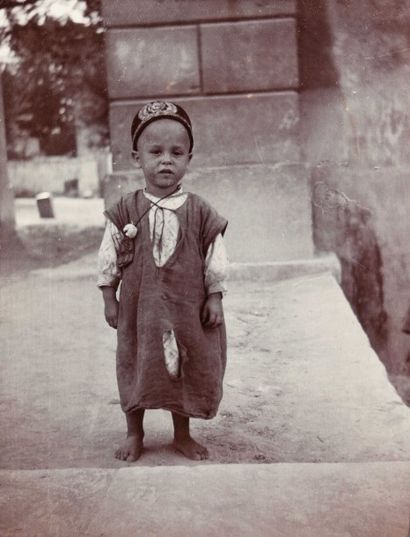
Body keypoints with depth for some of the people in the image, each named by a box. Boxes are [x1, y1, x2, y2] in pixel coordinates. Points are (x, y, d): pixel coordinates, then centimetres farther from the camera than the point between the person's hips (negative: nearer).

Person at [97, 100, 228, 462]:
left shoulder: (200, 212, -7)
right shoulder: (125, 211, -6)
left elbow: (216, 259, -2)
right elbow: (108, 257, 0)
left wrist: (214, 298, -3)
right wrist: (109, 298, 0)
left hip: (185, 309, 0)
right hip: (138, 307, 0)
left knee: (185, 369, 12)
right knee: (136, 367, 12)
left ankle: (183, 434, 32)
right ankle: (134, 434, 30)